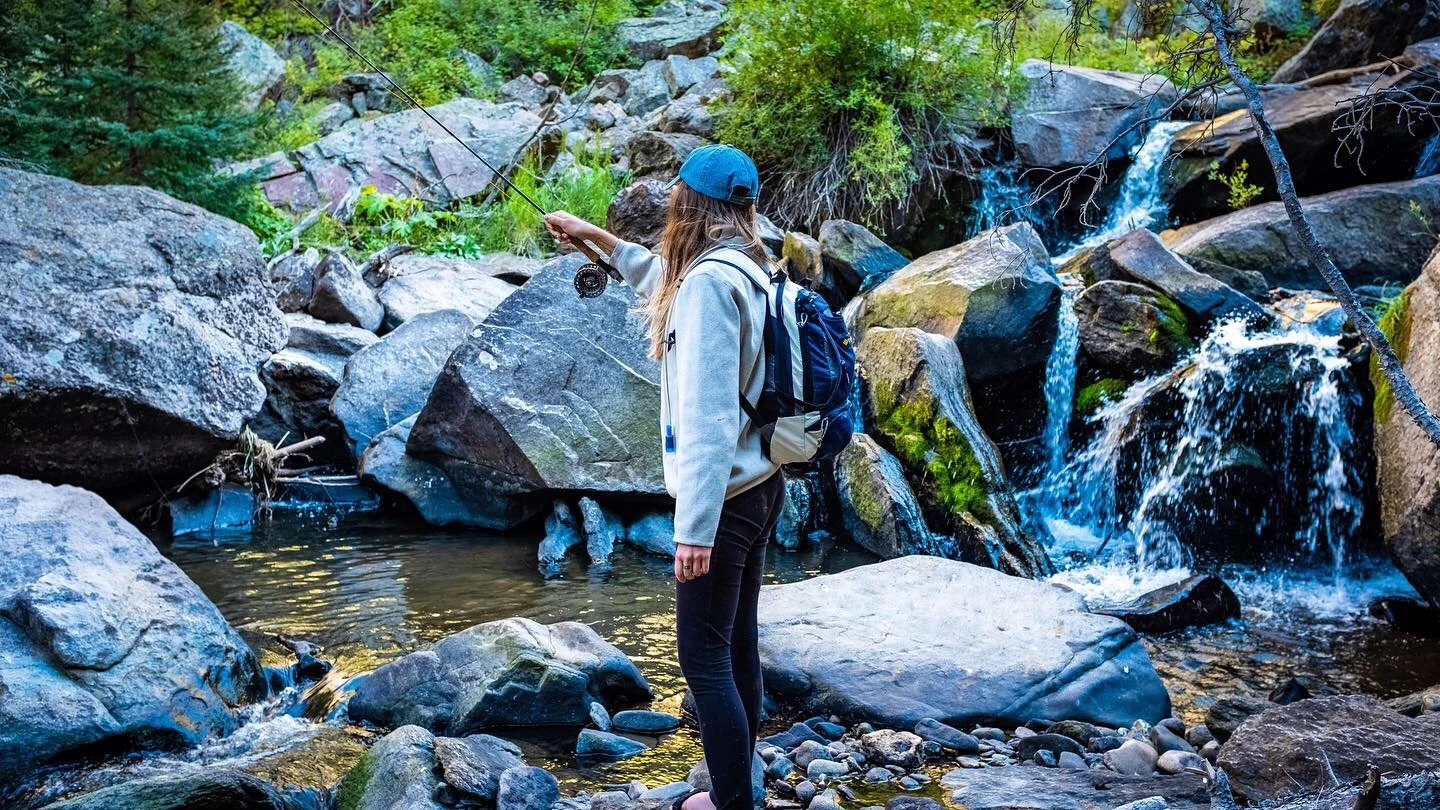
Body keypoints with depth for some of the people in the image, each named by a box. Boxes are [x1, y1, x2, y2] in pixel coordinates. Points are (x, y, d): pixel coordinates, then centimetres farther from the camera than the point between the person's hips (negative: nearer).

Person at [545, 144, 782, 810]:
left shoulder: (709, 280, -18)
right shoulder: (745, 268, 10)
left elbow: (709, 415, -24)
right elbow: (665, 282, 34)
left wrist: (695, 526, -26)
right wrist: (596, 238, 40)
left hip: (724, 498, -9)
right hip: (761, 486, 9)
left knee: (704, 655, -4)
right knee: (738, 644, 15)